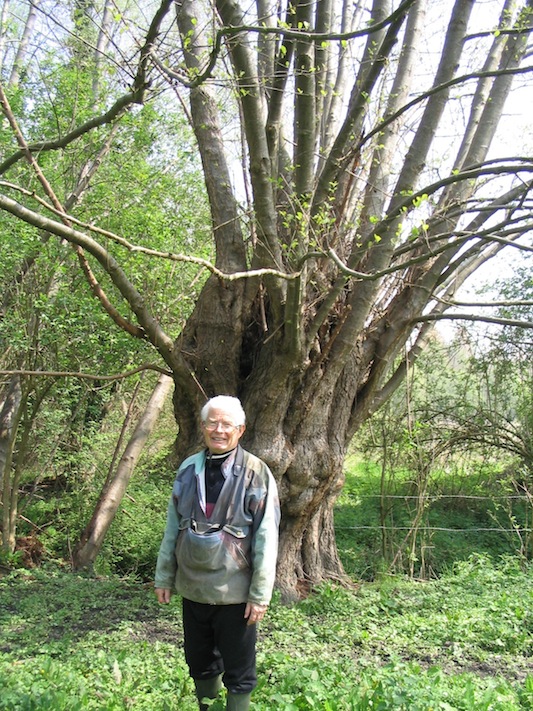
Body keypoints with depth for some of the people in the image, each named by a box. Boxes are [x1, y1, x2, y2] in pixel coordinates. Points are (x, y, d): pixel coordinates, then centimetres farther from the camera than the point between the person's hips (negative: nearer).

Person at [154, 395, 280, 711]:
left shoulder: (256, 474, -11)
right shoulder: (188, 469, 2)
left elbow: (267, 539, -12)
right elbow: (173, 528, 8)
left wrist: (260, 593, -13)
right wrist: (164, 577, 8)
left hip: (234, 592, -4)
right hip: (192, 588, 4)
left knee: (239, 674, 12)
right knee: (199, 664, 21)